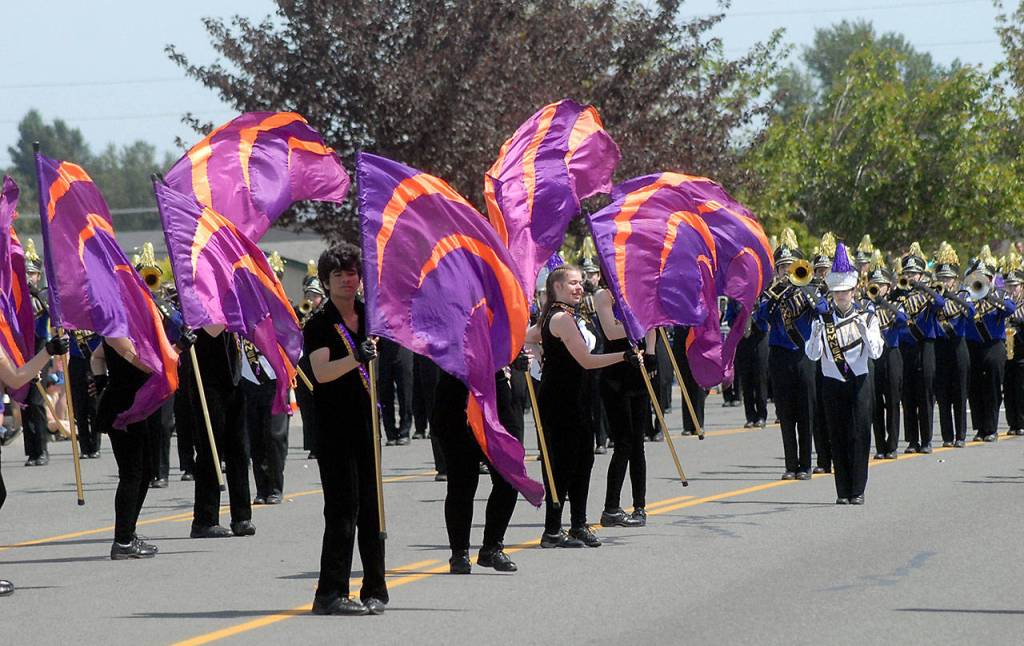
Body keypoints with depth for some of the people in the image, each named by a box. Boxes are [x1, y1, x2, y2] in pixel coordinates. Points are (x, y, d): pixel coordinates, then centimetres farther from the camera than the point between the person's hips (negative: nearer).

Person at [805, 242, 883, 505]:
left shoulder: (866, 317, 2)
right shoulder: (823, 318, 3)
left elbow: (875, 352, -10)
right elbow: (813, 354, -9)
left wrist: (863, 325, -21)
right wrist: (818, 324, -20)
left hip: (859, 382, -1)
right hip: (833, 382, 1)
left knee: (859, 435, -4)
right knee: (838, 437, 1)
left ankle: (857, 490, 1)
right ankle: (843, 491, 4)